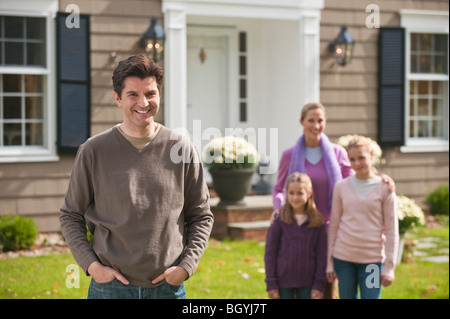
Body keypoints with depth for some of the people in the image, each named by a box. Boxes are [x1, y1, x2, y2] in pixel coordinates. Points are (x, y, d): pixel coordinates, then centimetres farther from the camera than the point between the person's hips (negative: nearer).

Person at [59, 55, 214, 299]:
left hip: (169, 287, 1)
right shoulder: (93, 151, -1)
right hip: (110, 285, -1)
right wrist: (91, 264, -5)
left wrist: (187, 265, -3)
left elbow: (201, 216, 9)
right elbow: (70, 215, 6)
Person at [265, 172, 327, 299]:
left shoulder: (318, 222, -1)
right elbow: (270, 253, -3)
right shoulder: (280, 220, -5)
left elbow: (321, 254, 2)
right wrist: (271, 284, -6)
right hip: (283, 281, -1)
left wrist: (319, 284, -2)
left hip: (307, 283, 1)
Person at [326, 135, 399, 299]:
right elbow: (334, 225, 9)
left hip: (372, 260, -2)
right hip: (343, 258, 2)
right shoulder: (341, 187, 3)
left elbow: (391, 230, 0)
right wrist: (329, 262, 7)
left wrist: (389, 267, -4)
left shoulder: (384, 187, -2)